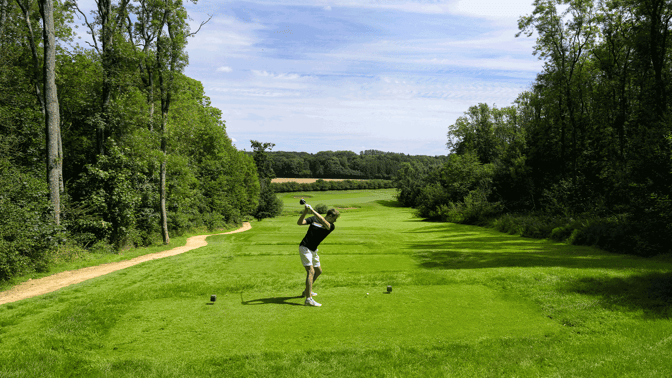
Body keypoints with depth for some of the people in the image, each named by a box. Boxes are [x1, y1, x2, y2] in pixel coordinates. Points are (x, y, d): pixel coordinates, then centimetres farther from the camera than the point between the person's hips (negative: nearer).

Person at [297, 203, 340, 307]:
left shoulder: (332, 226, -3)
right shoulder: (314, 219, -6)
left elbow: (323, 222, -26)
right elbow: (299, 222, -14)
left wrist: (312, 211, -34)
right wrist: (305, 212, -29)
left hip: (313, 250, 7)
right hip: (305, 248, -6)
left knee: (318, 271, 20)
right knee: (311, 271, -19)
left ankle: (307, 291, 40)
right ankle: (308, 299, -26)